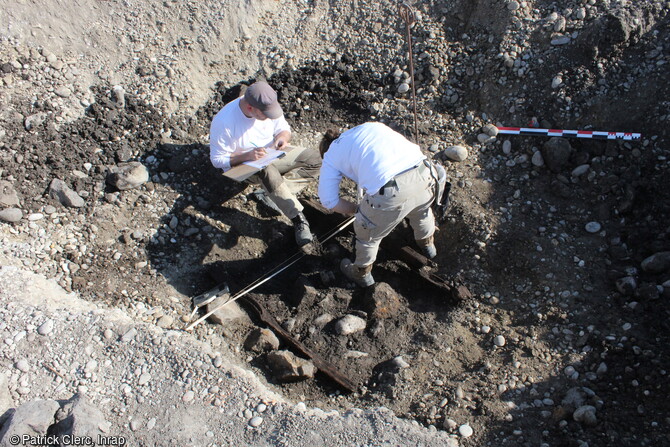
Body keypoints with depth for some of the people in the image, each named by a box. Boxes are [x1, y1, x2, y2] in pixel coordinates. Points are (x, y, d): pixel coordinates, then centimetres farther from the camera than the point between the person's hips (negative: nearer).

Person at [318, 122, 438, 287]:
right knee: (422, 211, 40)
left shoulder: (331, 156, 19)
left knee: (368, 234, 26)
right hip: (423, 174, 5)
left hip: (389, 193, -5)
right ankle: (427, 245, 68)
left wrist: (357, 209, 29)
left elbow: (329, 201, 14)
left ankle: (362, 274, 51)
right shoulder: (372, 125, 31)